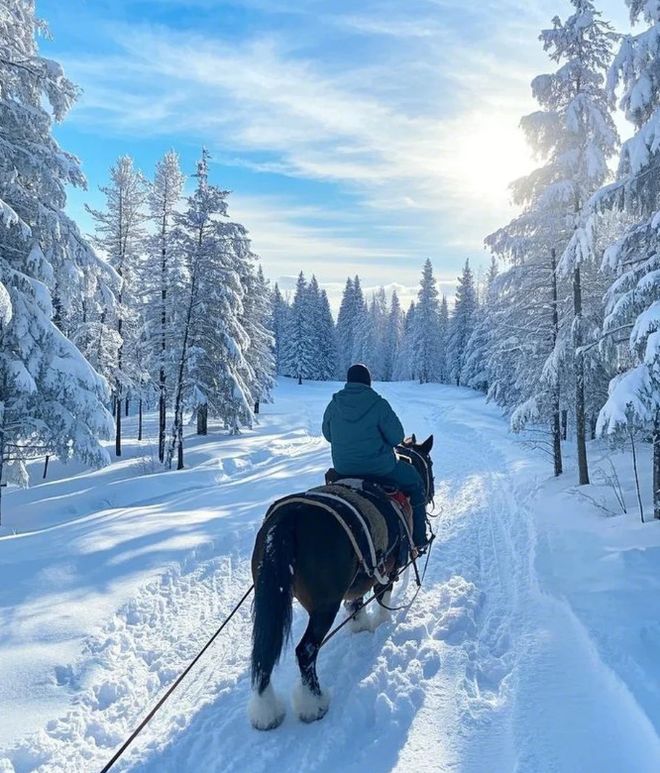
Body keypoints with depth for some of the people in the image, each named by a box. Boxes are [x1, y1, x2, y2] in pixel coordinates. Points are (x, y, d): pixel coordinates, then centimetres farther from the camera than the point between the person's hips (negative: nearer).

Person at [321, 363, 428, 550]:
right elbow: (397, 438, -13)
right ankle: (418, 539, 24)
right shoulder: (379, 405, -17)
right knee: (415, 483, 20)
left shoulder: (334, 405, -4)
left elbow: (327, 435, 8)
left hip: (342, 469, 5)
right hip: (379, 468, -5)